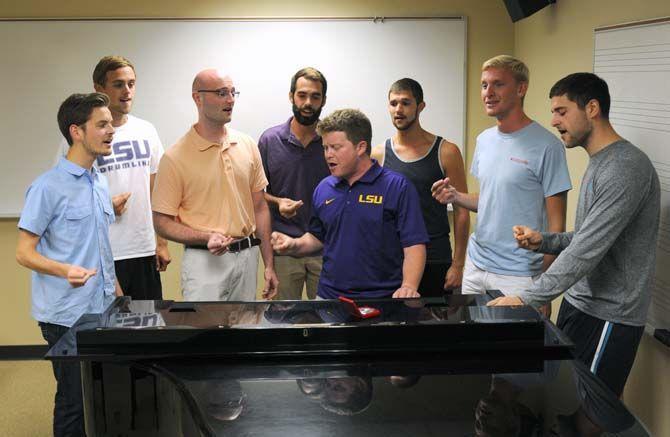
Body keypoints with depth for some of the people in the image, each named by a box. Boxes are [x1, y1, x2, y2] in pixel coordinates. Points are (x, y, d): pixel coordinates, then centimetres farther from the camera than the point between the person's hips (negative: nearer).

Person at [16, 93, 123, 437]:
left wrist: (116, 291, 17)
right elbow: (24, 253, -13)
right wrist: (66, 271, -30)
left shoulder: (100, 182, 11)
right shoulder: (48, 187, -12)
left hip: (103, 310, 7)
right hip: (67, 315, -7)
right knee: (74, 402, 2)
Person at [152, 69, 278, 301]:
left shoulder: (248, 146, 6)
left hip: (248, 256, 5)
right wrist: (206, 237, -21)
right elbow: (162, 222, -6)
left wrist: (269, 264, 8)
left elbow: (259, 207, 11)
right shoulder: (175, 158, -8)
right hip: (205, 261, -4)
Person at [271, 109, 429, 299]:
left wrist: (408, 287, -25)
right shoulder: (323, 189, 7)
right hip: (328, 295, 4)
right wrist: (295, 245, 0)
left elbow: (414, 245, -12)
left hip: (380, 296, -4)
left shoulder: (397, 187, -8)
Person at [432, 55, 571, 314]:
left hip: (518, 276, -6)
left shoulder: (546, 146, -13)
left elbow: (556, 223, -12)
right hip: (475, 265, 7)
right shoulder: (484, 140, 10)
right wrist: (455, 197, -1)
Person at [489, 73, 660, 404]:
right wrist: (543, 242, 2)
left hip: (607, 316, -9)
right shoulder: (598, 164, 13)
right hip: (579, 302, 9)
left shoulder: (626, 168, -19)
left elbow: (587, 251, -25)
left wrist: (527, 299, -23)